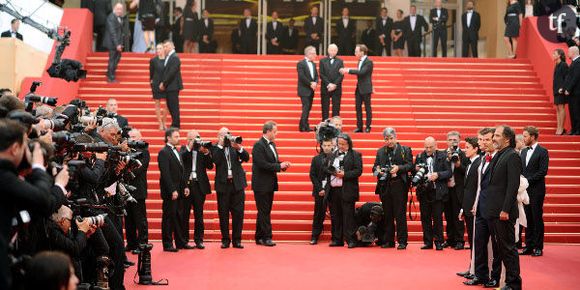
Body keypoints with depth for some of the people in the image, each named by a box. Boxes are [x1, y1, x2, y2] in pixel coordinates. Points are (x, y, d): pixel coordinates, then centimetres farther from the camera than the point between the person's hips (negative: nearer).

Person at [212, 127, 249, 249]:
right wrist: (220, 145, -12)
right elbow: (216, 160, -14)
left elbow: (246, 158, 0)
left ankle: (237, 240, 8)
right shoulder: (215, 148, 3)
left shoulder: (236, 146, 10)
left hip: (237, 184, 2)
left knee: (238, 213, 1)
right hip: (223, 184, -2)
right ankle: (225, 240, 12)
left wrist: (238, 147, -14)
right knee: (223, 214, 3)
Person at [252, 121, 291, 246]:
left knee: (265, 212, 12)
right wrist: (279, 166, -18)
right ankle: (266, 237, 0)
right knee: (264, 212, -4)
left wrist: (283, 164, -1)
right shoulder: (259, 145, -15)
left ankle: (259, 237, 18)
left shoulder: (272, 144, 14)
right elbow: (262, 164, -22)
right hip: (261, 185, -9)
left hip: (270, 184, 9)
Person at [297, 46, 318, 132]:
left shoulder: (313, 64, 16)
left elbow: (316, 76, 13)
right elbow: (302, 76, -16)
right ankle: (304, 126, -15)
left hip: (311, 90, 7)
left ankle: (303, 126, 10)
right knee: (306, 108, -14)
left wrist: (315, 83, -8)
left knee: (308, 108, 6)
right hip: (304, 90, -7)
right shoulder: (301, 64, -7)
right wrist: (310, 83, -17)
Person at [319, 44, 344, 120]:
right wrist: (328, 84, -12)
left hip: (336, 88, 0)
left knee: (336, 108, -1)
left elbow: (341, 75, 1)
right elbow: (321, 75, -1)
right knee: (325, 108, 0)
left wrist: (334, 85, -11)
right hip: (325, 88, 0)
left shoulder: (340, 61, 10)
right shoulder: (323, 61, 8)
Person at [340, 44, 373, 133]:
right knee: (358, 107, 7)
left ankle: (368, 127, 7)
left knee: (367, 108, 1)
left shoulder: (369, 62, -14)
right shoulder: (360, 61, 12)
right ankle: (359, 127, 13)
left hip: (366, 89, -8)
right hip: (358, 88, 8)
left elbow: (362, 72, -25)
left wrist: (349, 70, -24)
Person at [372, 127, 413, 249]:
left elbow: (410, 165, -4)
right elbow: (374, 167, 14)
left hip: (399, 185, -4)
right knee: (387, 215, 8)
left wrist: (398, 168, -20)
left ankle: (402, 241, 0)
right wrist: (377, 170, -8)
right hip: (384, 186, 4)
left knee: (400, 214, -5)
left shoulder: (405, 150, 5)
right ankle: (388, 241, 15)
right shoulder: (380, 151, 15)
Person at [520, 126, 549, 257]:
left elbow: (543, 171, -13)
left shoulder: (542, 151, -6)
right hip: (525, 189, 6)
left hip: (536, 191, -6)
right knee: (528, 219, 9)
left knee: (537, 218, -2)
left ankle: (538, 247, 4)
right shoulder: (523, 152, 15)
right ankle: (529, 246, 14)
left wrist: (528, 180, -15)